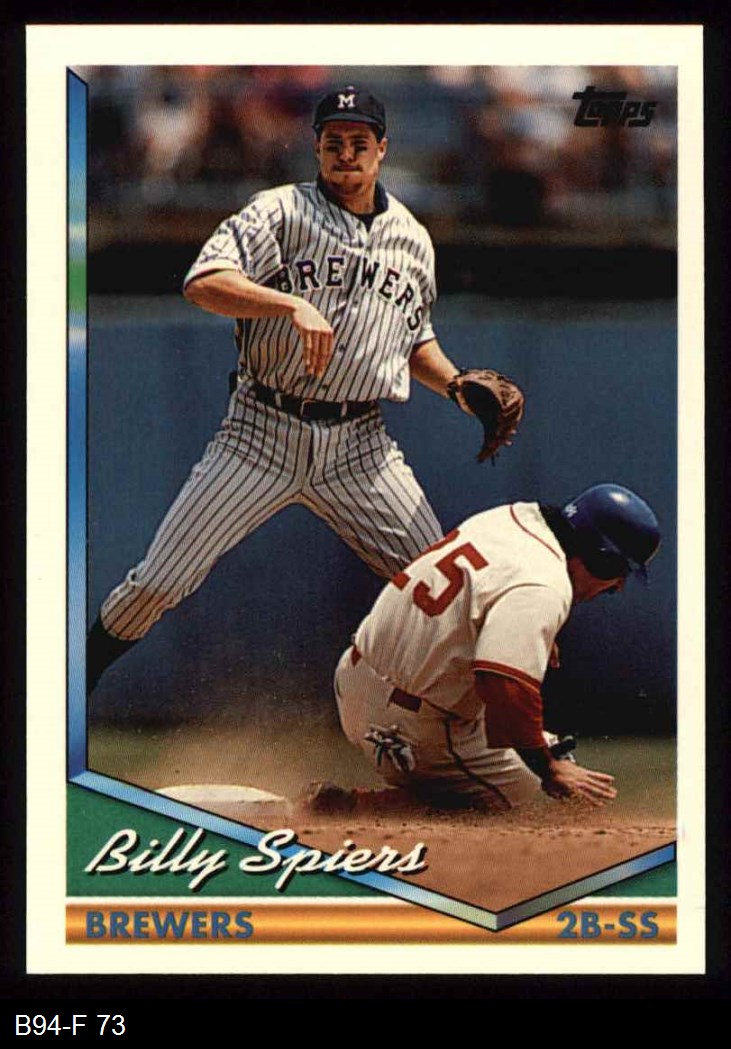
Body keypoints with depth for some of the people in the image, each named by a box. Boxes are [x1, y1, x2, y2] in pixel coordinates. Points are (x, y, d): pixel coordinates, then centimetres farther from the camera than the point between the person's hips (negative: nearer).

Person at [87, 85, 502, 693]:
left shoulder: (413, 240, 13)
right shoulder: (281, 212, -3)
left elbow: (416, 338, 25)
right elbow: (203, 283, -18)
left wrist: (457, 386, 6)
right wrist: (294, 304, -31)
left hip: (359, 445, 4)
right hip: (262, 433, -3)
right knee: (159, 583, -6)